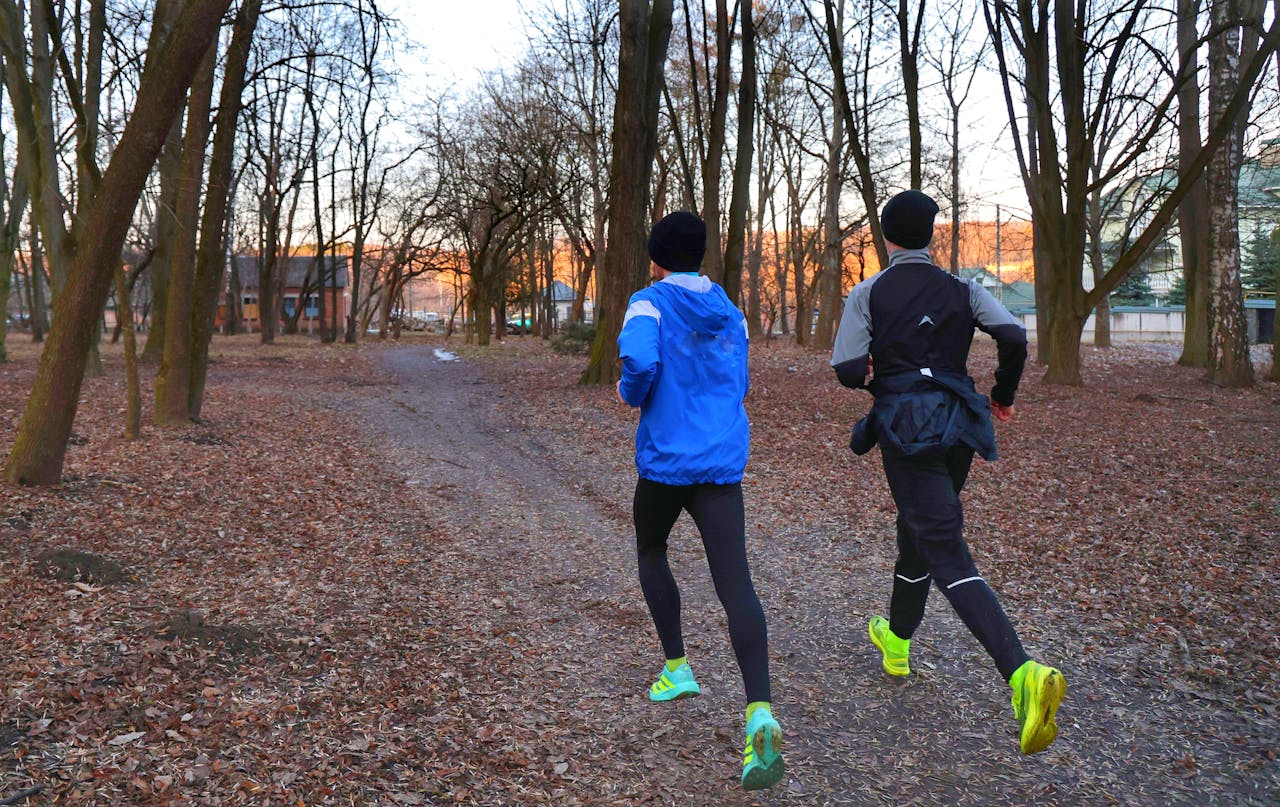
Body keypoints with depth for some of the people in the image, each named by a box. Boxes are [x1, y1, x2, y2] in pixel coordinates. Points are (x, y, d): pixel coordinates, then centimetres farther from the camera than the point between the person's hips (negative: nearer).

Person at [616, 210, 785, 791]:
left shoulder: (650, 303, -3)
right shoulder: (729, 313, 15)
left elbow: (639, 358, -23)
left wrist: (630, 392, -3)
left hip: (665, 460, -3)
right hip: (724, 465, 4)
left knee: (651, 553, 25)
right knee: (735, 583, -7)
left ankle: (677, 669, 29)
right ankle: (760, 712, -23)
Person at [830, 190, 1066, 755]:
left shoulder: (869, 294, -1)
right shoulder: (962, 290, 8)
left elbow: (846, 369, -10)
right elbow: (1013, 337, -5)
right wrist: (1004, 394, 11)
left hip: (905, 428, -5)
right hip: (957, 427, 5)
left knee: (949, 559, -11)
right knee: (916, 532, 25)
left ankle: (1023, 672, -28)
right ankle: (896, 641, 43)